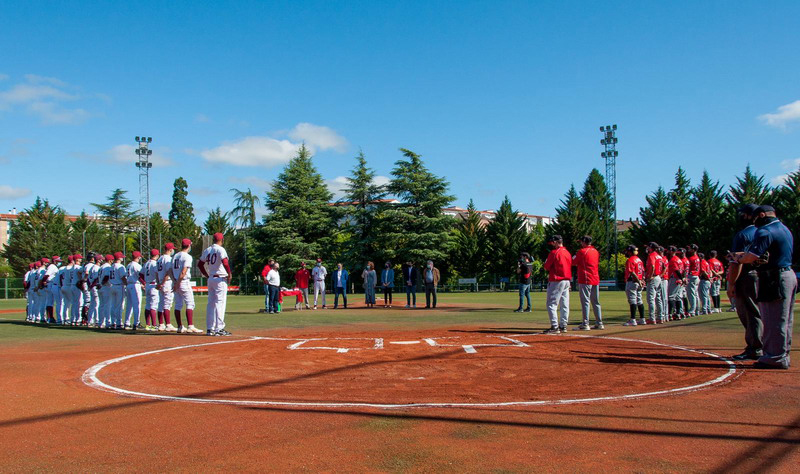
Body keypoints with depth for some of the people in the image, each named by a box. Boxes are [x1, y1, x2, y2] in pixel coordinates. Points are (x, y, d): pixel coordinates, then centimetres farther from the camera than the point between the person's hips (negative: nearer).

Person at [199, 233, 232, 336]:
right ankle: (219, 329, -8)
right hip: (220, 279, -7)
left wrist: (207, 276, 18)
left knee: (211, 303, 10)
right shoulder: (220, 249, -10)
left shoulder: (207, 250, 12)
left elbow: (200, 264, 16)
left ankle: (210, 328, 12)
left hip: (211, 279, 7)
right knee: (220, 303, -6)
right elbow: (225, 263, -24)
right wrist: (229, 274, -11)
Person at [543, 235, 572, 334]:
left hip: (556, 281, -8)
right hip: (567, 280, 8)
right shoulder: (568, 253, 13)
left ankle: (554, 327, -10)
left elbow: (546, 266, -9)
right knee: (564, 305, 11)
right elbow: (571, 265, 17)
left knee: (551, 304, -6)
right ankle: (563, 326, 15)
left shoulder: (554, 252, -12)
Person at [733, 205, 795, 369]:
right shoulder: (785, 229, 18)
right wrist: (743, 254, 14)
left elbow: (751, 257, -22)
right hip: (789, 275, 10)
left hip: (774, 279, -10)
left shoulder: (765, 232, -14)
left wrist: (738, 258, 0)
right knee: (785, 320, 14)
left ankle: (775, 358, -2)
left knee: (774, 321, -5)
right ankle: (783, 356, 22)